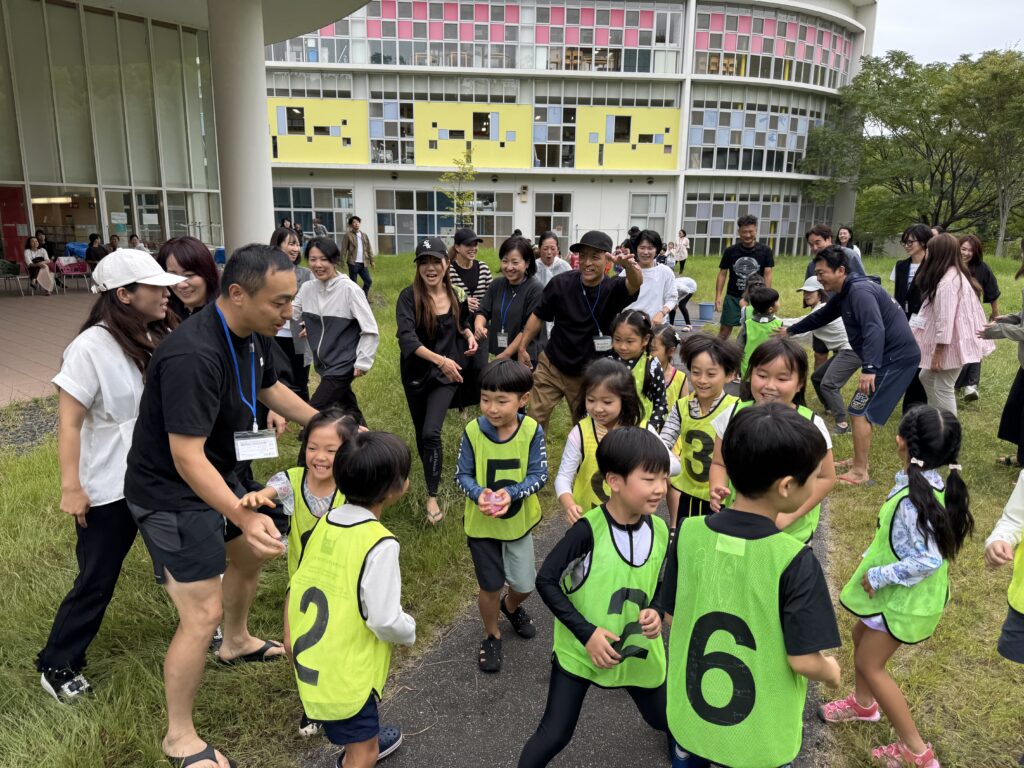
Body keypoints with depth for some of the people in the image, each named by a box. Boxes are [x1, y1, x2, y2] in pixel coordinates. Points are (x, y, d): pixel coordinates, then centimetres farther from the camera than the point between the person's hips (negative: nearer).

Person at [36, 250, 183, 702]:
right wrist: (71, 487, -16)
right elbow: (69, 422, -15)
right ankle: (57, 665, 30)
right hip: (110, 488, -5)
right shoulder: (92, 347, -18)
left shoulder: (163, 337, -2)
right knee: (97, 581, 8)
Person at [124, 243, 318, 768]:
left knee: (250, 554, 27)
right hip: (171, 492, -9)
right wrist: (244, 517, -43)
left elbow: (270, 389, 13)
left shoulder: (253, 335, -6)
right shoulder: (193, 355, -34)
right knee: (202, 614, -7)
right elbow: (187, 457, -35)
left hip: (217, 473, 9)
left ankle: (237, 643, 54)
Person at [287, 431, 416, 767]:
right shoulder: (380, 543, -26)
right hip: (345, 667, -8)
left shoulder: (324, 523, -3)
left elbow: (298, 587, 7)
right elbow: (386, 621, -26)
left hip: (312, 659, 8)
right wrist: (409, 630, -5)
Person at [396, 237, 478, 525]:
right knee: (421, 432, 16)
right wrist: (439, 359, -41)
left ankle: (432, 496, -2)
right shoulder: (409, 297, -17)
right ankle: (431, 474, 42)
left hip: (446, 374, 0)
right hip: (416, 373, 0)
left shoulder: (456, 295, -5)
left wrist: (469, 335, -7)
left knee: (431, 432, -14)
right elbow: (406, 338, -30)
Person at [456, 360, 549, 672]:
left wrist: (511, 492, -30)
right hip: (481, 523, -1)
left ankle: (511, 607, 52)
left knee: (525, 583, 15)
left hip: (519, 520, 1)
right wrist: (479, 494, -28)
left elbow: (539, 475, -14)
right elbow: (462, 475, -9)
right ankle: (492, 636, 39)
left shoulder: (532, 432, -19)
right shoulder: (473, 431, -19)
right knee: (491, 586, 11)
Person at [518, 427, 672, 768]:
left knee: (663, 720, 23)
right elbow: (546, 581, -20)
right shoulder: (588, 530, -25)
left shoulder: (660, 531, -9)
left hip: (639, 649, 4)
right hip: (581, 648, -4)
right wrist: (587, 633, -23)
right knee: (554, 735, -2)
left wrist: (656, 611, -14)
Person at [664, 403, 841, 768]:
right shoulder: (794, 561, -27)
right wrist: (832, 673, 1)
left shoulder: (688, 533, -16)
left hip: (691, 714, 3)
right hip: (762, 735, -2)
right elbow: (803, 660, -21)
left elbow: (672, 614, -4)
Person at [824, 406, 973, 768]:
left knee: (869, 664, 5)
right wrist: (874, 558, 11)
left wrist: (877, 575, -22)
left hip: (905, 598, -9)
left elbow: (928, 560, -33)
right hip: (902, 590, 9)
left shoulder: (913, 500, -34)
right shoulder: (932, 482, -6)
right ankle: (863, 704, 48)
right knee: (861, 635, 26)